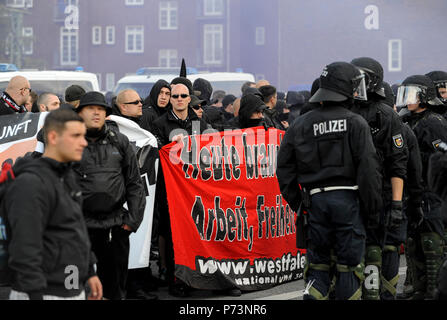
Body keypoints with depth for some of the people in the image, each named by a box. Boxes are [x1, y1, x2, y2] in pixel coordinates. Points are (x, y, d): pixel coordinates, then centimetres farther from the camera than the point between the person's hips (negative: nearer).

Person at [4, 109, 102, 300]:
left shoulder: (65, 177, 11)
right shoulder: (31, 184, -20)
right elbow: (25, 249, -24)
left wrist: (90, 272, 23)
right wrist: (37, 300, -27)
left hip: (71, 292, 10)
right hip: (42, 295, -10)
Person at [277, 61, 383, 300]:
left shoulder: (299, 125, 7)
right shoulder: (355, 124, -5)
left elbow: (285, 171, 8)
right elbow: (368, 169, -9)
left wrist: (298, 205, 16)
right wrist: (372, 209, -2)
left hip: (315, 200, 3)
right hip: (347, 199, -3)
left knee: (317, 264, 10)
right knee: (349, 265, 5)